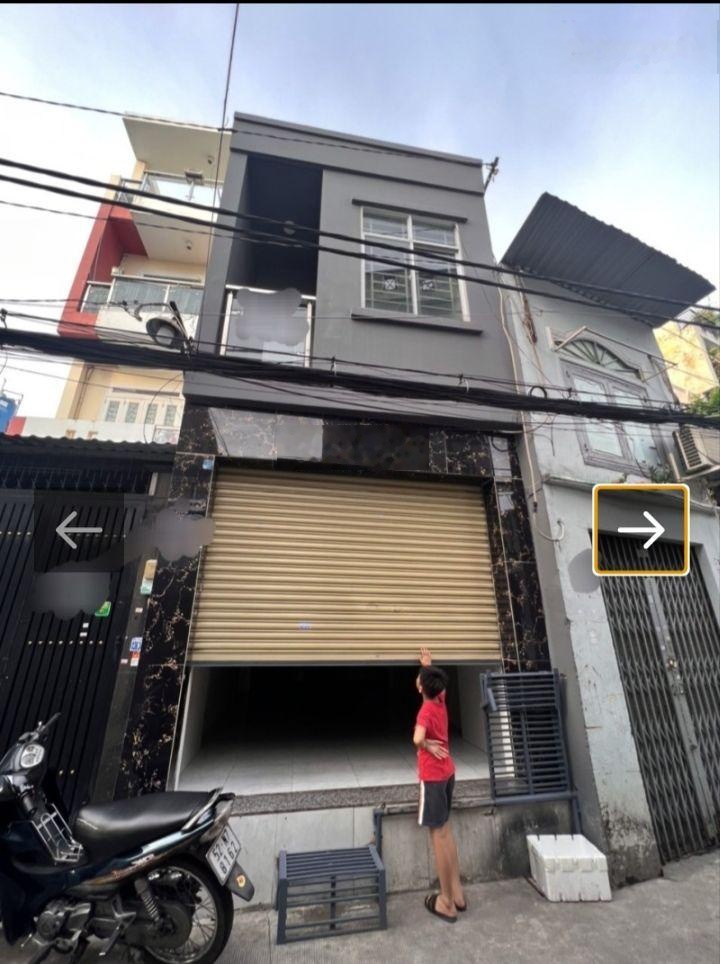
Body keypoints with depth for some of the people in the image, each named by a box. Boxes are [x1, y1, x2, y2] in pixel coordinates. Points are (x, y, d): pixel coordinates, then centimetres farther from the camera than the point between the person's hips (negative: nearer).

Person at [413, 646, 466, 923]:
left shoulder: (426, 710, -23)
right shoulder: (440, 701, -1)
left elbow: (417, 738, -40)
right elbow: (438, 682, 22)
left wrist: (428, 746, -20)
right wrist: (429, 666, 30)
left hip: (432, 776, -8)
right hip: (447, 772, 8)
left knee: (438, 835, 5)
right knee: (445, 830, 20)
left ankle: (447, 903, 17)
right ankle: (457, 893, 29)